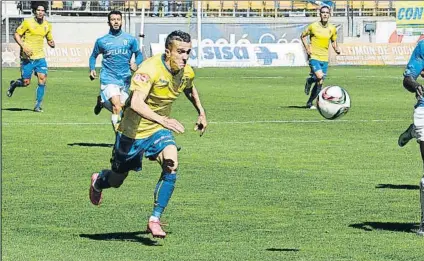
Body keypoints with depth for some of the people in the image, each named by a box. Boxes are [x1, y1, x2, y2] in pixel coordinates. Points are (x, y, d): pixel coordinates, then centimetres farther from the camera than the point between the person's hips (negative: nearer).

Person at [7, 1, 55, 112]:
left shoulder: (47, 25, 6)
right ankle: (13, 84, 33)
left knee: (43, 79, -12)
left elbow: (49, 39, 20)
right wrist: (23, 46, -17)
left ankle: (38, 105, -2)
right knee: (26, 82, -3)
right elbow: (16, 34, -3)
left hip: (40, 57, 4)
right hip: (27, 57, -4)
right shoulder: (28, 22, -8)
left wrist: (51, 43, -4)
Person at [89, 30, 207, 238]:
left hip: (159, 129, 5)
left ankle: (155, 219, -13)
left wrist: (201, 113, 22)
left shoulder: (186, 72, -9)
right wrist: (162, 120, -56)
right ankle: (97, 182, 53)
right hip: (134, 131, -4)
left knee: (171, 167, -24)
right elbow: (136, 104, -44)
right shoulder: (150, 69, -31)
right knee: (116, 180, 14)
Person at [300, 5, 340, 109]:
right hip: (314, 57, -4)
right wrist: (307, 48, -6)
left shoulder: (332, 29, 3)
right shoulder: (313, 26, -7)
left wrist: (336, 49, -5)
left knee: (320, 83, 4)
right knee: (320, 77, -26)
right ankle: (309, 81, 8)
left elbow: (334, 42, 17)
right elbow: (302, 36, 6)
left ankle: (310, 103, 19)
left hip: (324, 59, 4)